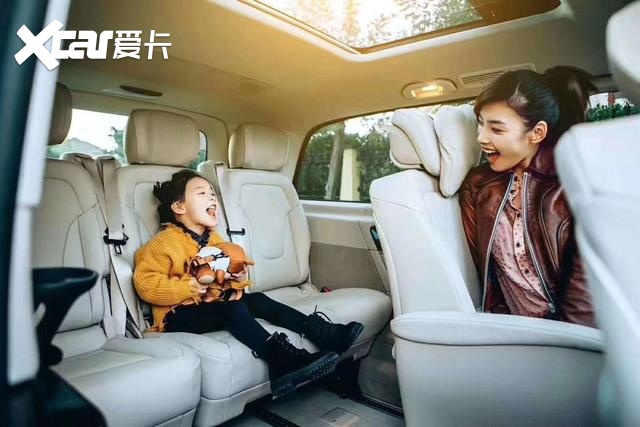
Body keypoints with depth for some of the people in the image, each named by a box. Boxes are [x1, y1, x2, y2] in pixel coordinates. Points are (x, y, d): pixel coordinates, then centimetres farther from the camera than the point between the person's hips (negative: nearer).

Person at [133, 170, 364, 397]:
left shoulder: (214, 238, 15)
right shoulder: (165, 242, -8)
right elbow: (145, 283, -15)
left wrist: (239, 277, 1)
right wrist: (186, 288, -25)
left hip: (214, 303, 7)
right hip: (180, 314, -7)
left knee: (258, 300, -14)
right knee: (232, 308, -32)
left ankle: (322, 332, -20)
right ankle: (280, 357, -46)